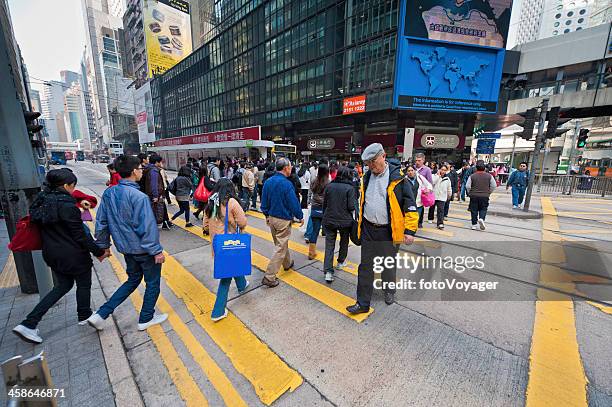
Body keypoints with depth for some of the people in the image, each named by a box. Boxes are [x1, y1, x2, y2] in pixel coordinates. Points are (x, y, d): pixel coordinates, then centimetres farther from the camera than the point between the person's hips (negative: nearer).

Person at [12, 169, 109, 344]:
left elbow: (39, 224, 10)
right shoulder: (67, 205, -25)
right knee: (83, 284, 16)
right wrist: (99, 251, -12)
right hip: (73, 255, -8)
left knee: (63, 285, 23)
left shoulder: (42, 200, -1)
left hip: (51, 253, 8)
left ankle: (28, 324, 18)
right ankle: (84, 316, 35)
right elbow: (80, 235, -21)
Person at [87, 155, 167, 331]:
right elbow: (147, 227, -24)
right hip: (144, 249, -7)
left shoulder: (108, 193, -1)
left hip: (125, 248, 8)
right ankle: (146, 319, 29)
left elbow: (101, 222, 7)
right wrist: (156, 251, -15)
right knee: (153, 283, 14)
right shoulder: (139, 197, -25)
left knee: (132, 280, 27)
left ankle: (100, 315, 26)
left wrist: (103, 245, 18)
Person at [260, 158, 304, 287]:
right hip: (284, 220, -8)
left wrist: (267, 215, 20)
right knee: (280, 248, 1)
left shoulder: (268, 182, 1)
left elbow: (264, 201, 8)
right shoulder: (287, 184, -21)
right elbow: (294, 203, -17)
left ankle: (287, 263, 46)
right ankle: (269, 277, 3)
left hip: (271, 218, 8)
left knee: (281, 243, 25)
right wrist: (300, 217, -3)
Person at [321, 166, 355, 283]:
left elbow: (324, 204, 4)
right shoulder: (350, 188, -11)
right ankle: (341, 261, 42)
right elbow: (351, 206, -16)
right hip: (345, 221, -1)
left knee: (329, 245, 5)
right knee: (344, 241, 24)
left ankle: (328, 271, -2)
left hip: (329, 220, 2)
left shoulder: (329, 186, -1)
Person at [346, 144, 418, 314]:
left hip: (389, 231, -4)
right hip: (368, 230, 4)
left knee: (388, 266, 17)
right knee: (365, 267, 8)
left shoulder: (398, 177, -11)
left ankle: (389, 291, 45)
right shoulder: (367, 177, 5)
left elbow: (410, 206, -10)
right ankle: (363, 303, 21)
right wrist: (360, 224, 18)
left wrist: (410, 230, -15)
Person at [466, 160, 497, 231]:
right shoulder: (489, 176, -1)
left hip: (474, 196, 0)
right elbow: (494, 186, 1)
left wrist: (470, 193, 7)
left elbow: (467, 186, -8)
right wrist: (489, 193, 13)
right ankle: (481, 218, -13)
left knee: (474, 210, 7)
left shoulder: (472, 176, -6)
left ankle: (474, 225, 11)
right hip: (485, 196, 0)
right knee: (483, 209, 14)